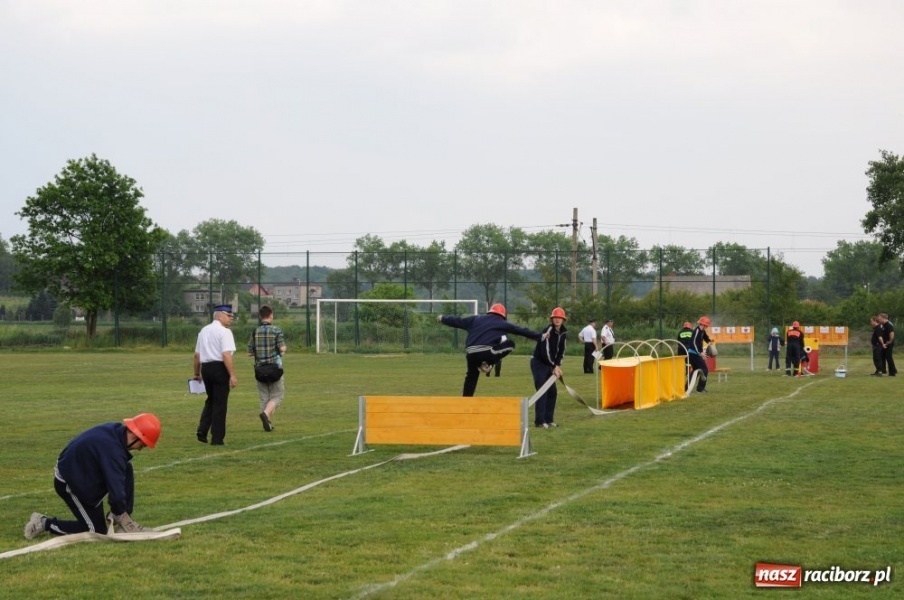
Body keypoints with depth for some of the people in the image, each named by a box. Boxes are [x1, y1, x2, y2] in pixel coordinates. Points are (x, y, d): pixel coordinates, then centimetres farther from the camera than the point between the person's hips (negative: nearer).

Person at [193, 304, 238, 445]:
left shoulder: (204, 331, 13)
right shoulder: (224, 331, -10)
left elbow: (197, 355, 16)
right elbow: (226, 355, -20)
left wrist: (197, 374, 25)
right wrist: (232, 375, -21)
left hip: (205, 368, 7)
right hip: (219, 368, -7)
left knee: (211, 400, 22)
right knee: (220, 403, 2)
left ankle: (202, 430, 7)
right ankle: (217, 438, 5)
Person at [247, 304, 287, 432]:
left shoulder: (254, 332, 3)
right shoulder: (277, 331, -7)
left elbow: (249, 352, 3)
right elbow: (282, 349, -13)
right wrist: (283, 349, 9)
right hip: (275, 368, -4)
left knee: (264, 397, 11)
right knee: (277, 396, 4)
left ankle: (268, 423, 10)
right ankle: (266, 413, -21)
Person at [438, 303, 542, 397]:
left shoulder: (475, 319, 22)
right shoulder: (502, 324, 14)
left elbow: (457, 321, 26)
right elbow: (521, 330, 15)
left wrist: (443, 318, 42)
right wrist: (539, 336, 20)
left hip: (470, 354, 4)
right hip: (485, 353, -4)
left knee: (470, 378, 18)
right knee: (510, 344, 9)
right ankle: (488, 363, -7)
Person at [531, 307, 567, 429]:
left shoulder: (563, 332, 2)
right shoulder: (548, 331, -21)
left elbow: (561, 350, 6)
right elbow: (546, 351, -25)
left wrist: (557, 365, -6)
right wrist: (554, 366, -21)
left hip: (549, 365, 8)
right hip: (538, 363, -8)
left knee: (552, 392, 8)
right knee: (542, 391, -13)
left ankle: (549, 419, 17)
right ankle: (539, 421, -12)